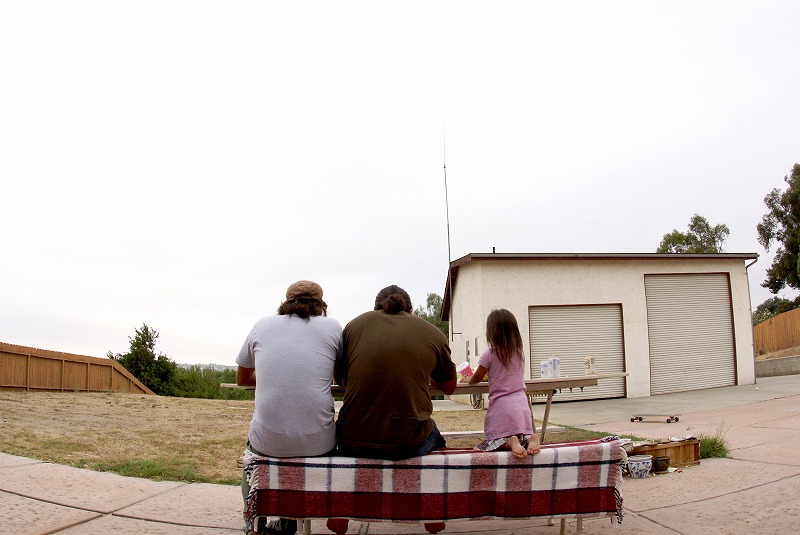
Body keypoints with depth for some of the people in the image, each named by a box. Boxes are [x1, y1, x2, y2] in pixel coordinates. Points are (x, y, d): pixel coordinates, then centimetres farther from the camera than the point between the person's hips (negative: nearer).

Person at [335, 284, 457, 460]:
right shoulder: (434, 334, 4)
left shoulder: (355, 324, 6)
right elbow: (449, 387, 18)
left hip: (352, 445, 1)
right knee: (432, 430, 34)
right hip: (409, 446, 0)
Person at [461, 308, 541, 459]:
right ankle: (530, 437, -17)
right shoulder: (520, 353, 7)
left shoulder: (490, 354, -7)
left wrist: (466, 380, 26)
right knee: (523, 435, 18)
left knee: (494, 440, 5)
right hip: (522, 403, 4)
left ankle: (510, 442, -28)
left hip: (501, 404, -4)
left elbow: (476, 379, 4)